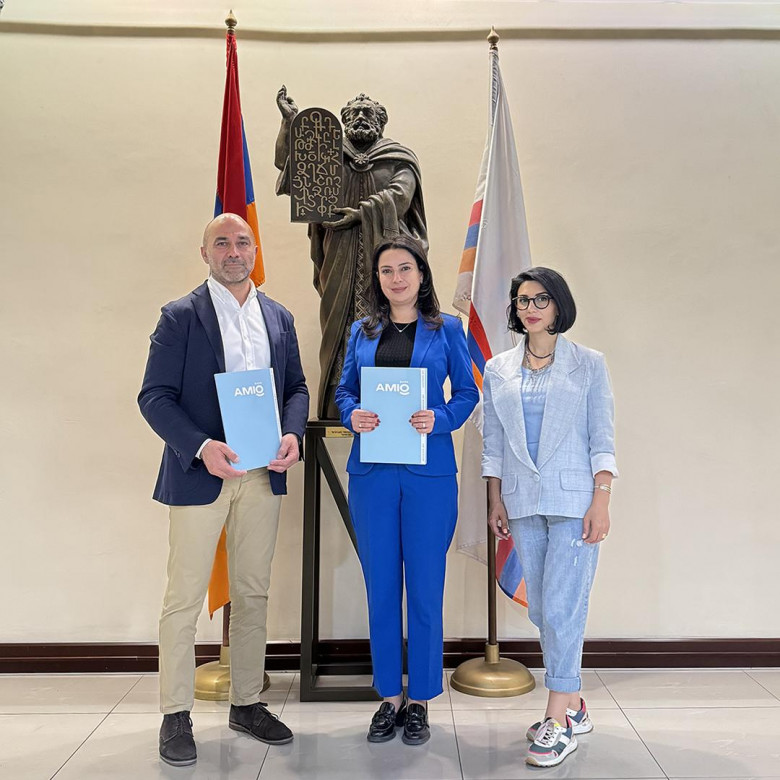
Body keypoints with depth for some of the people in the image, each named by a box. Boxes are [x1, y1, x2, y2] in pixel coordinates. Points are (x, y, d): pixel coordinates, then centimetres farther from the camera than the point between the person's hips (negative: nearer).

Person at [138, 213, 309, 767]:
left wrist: (293, 435, -7)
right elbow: (155, 395, -7)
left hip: (263, 475, 5)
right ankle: (176, 716, 15)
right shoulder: (180, 317, -2)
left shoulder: (279, 318, 12)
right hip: (200, 474, -4)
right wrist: (201, 446, -21)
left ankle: (247, 703, 26)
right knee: (184, 598, 2)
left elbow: (296, 387, 14)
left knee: (253, 595, 12)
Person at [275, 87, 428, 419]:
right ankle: (337, 409, 0)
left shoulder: (398, 159, 12)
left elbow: (400, 195, -4)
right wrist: (291, 121, -9)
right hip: (341, 262, 2)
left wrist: (363, 212, -15)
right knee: (339, 328, -2)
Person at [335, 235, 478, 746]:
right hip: (371, 470, 3)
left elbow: (468, 392, 5)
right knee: (381, 585, 8)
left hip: (429, 471, -2)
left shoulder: (447, 329, 5)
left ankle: (420, 699, 19)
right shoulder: (362, 332, 12)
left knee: (425, 586, 3)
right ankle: (390, 695, 23)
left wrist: (440, 418, -14)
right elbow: (344, 390, 14)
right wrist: (352, 414, -7)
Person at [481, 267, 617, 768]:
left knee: (562, 608, -8)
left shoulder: (588, 364, 2)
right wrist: (496, 501, 7)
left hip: (574, 500, -4)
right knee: (541, 609, 9)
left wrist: (602, 502, -9)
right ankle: (575, 707, 25)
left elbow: (603, 439, -2)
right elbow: (494, 443, 12)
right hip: (523, 502, 4)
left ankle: (560, 722, 3)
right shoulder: (499, 370, 10)